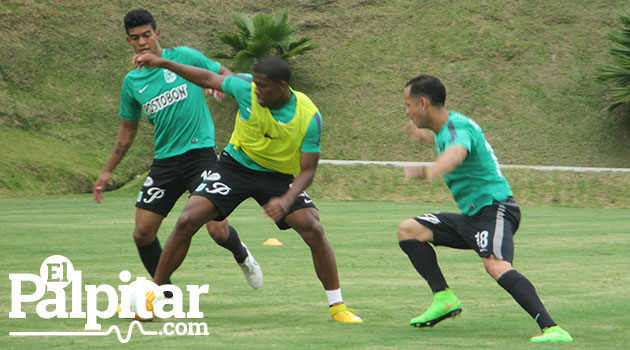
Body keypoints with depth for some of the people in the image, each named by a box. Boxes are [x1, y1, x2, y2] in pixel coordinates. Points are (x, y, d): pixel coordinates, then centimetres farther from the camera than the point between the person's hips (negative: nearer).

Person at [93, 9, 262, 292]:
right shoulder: (132, 82, 10)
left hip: (200, 153, -4)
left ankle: (242, 256, 23)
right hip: (164, 160, 4)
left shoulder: (184, 57, 0)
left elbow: (223, 74, 10)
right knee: (142, 233, -5)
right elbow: (128, 128, 22)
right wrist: (107, 172, 21)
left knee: (217, 230, -13)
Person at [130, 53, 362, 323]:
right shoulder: (246, 89, -20)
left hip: (278, 177, -1)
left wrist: (287, 201, -37)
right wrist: (163, 64, -5)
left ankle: (337, 306, -5)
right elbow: (209, 79, -1)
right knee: (187, 220, -15)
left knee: (314, 230, -21)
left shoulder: (309, 117, -24)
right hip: (235, 166, 1)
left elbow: (307, 170, -19)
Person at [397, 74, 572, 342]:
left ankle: (551, 328, -43)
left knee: (496, 265, -35)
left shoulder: (459, 127, -19)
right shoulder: (445, 128, 12)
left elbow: (456, 153, -46)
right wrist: (423, 135, 58)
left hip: (494, 210, -10)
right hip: (471, 217, 10)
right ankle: (444, 299, 2)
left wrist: (430, 172, -64)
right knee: (408, 230, 9)